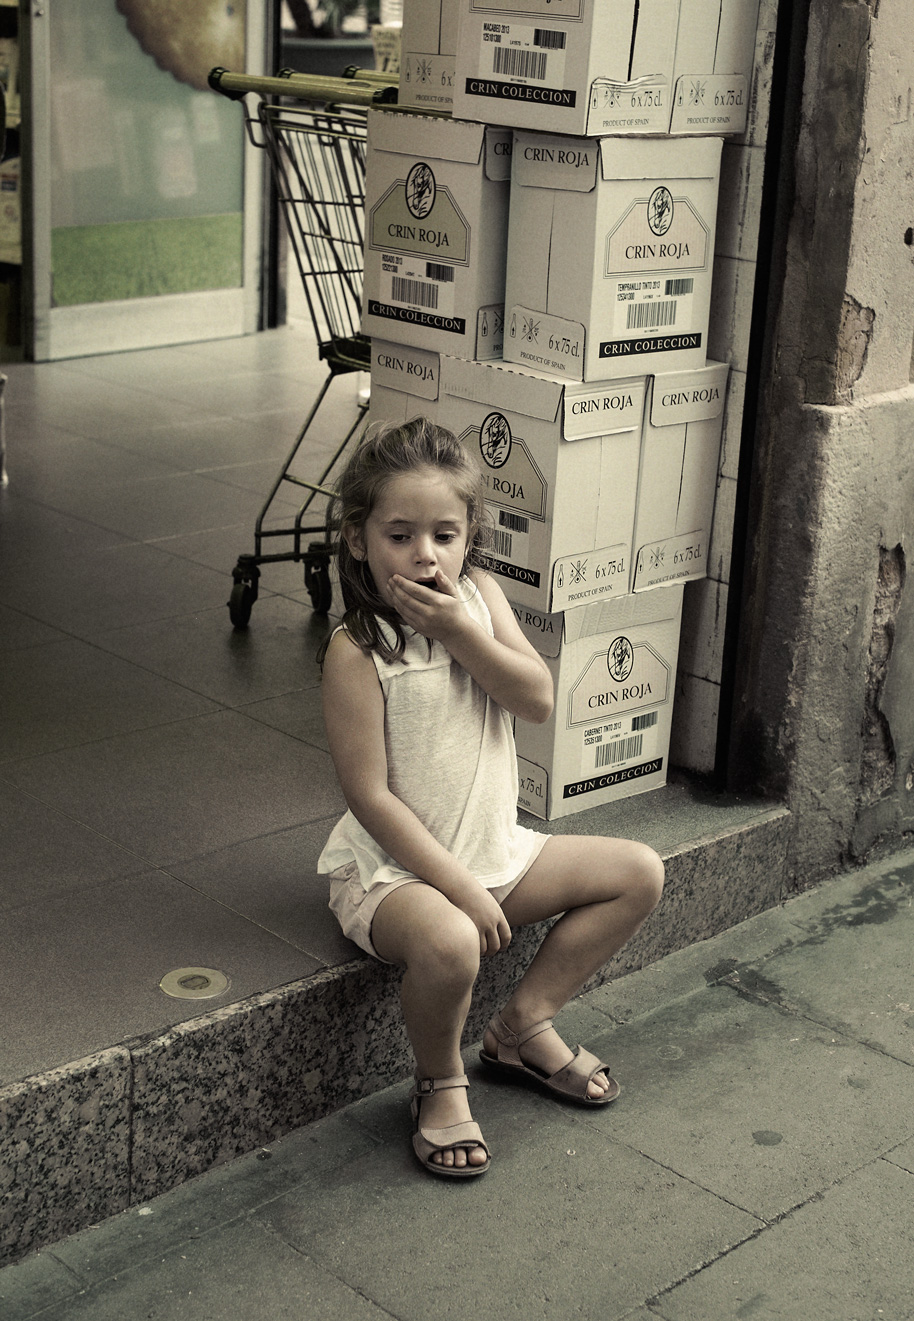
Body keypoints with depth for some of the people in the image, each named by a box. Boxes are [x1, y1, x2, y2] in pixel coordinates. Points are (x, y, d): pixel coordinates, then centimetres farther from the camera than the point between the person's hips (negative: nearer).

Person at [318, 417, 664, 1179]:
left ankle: (524, 1027, 11)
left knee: (639, 874, 5)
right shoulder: (356, 652, -19)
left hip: (495, 850, 7)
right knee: (448, 943, -38)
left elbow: (539, 700, -11)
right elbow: (370, 795, -20)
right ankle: (441, 1083, -4)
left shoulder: (480, 595, -1)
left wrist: (461, 632, -25)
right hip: (395, 868, -7)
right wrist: (459, 887, -22)